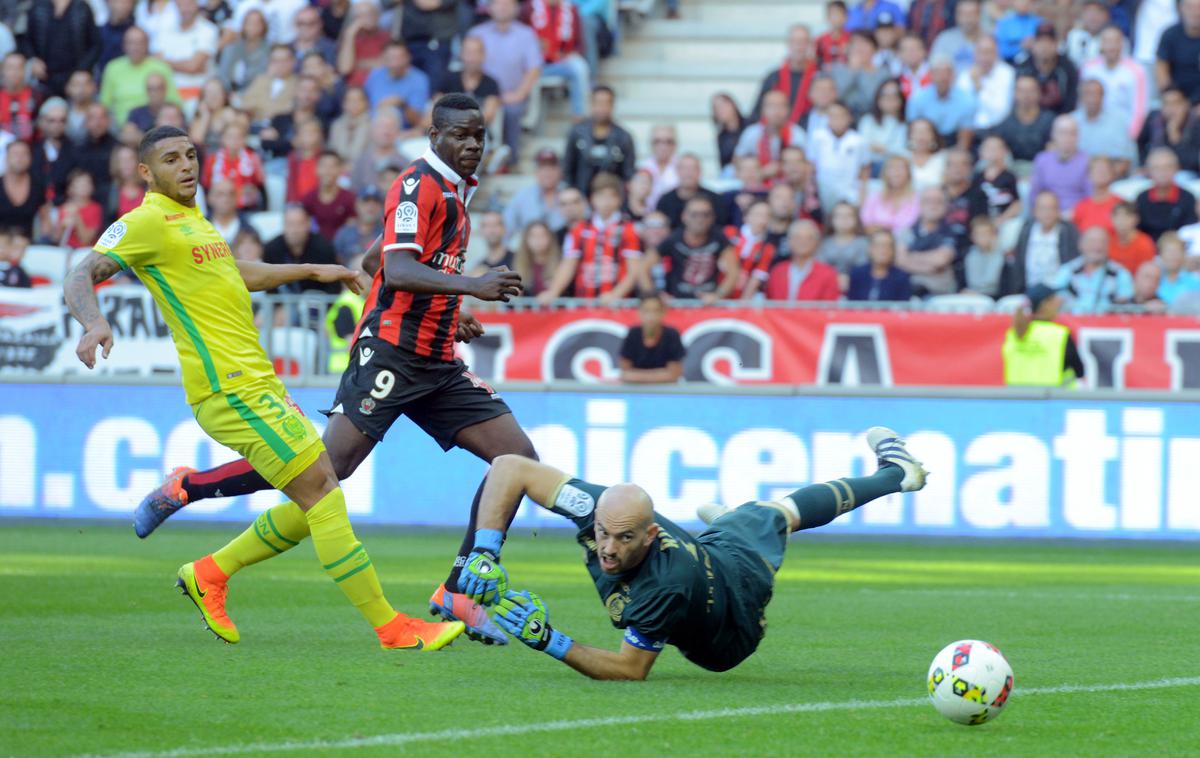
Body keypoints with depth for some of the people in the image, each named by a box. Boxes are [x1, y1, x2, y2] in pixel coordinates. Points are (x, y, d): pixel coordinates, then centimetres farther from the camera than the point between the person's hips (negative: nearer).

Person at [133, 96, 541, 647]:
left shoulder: (454, 190, 18)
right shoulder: (419, 185, -11)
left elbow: (375, 261, 27)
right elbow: (397, 270, -26)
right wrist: (469, 285, -37)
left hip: (437, 363, 9)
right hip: (391, 352, -9)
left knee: (518, 457, -2)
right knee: (329, 466, -15)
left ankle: (457, 593, 0)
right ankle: (186, 487, 1)